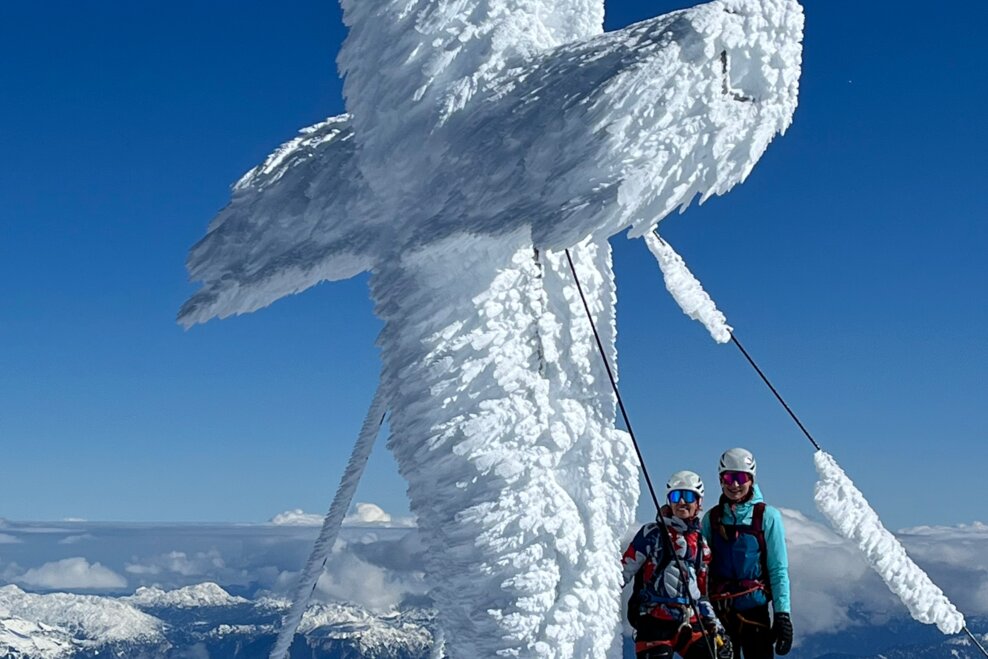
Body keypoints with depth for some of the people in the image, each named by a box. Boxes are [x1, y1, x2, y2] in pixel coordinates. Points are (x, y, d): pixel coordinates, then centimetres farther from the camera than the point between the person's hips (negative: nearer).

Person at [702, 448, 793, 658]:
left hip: (754, 608, -3)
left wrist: (782, 613, -9)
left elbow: (778, 569, -3)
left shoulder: (767, 516, -3)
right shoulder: (711, 518, 7)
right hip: (718, 611, 3)